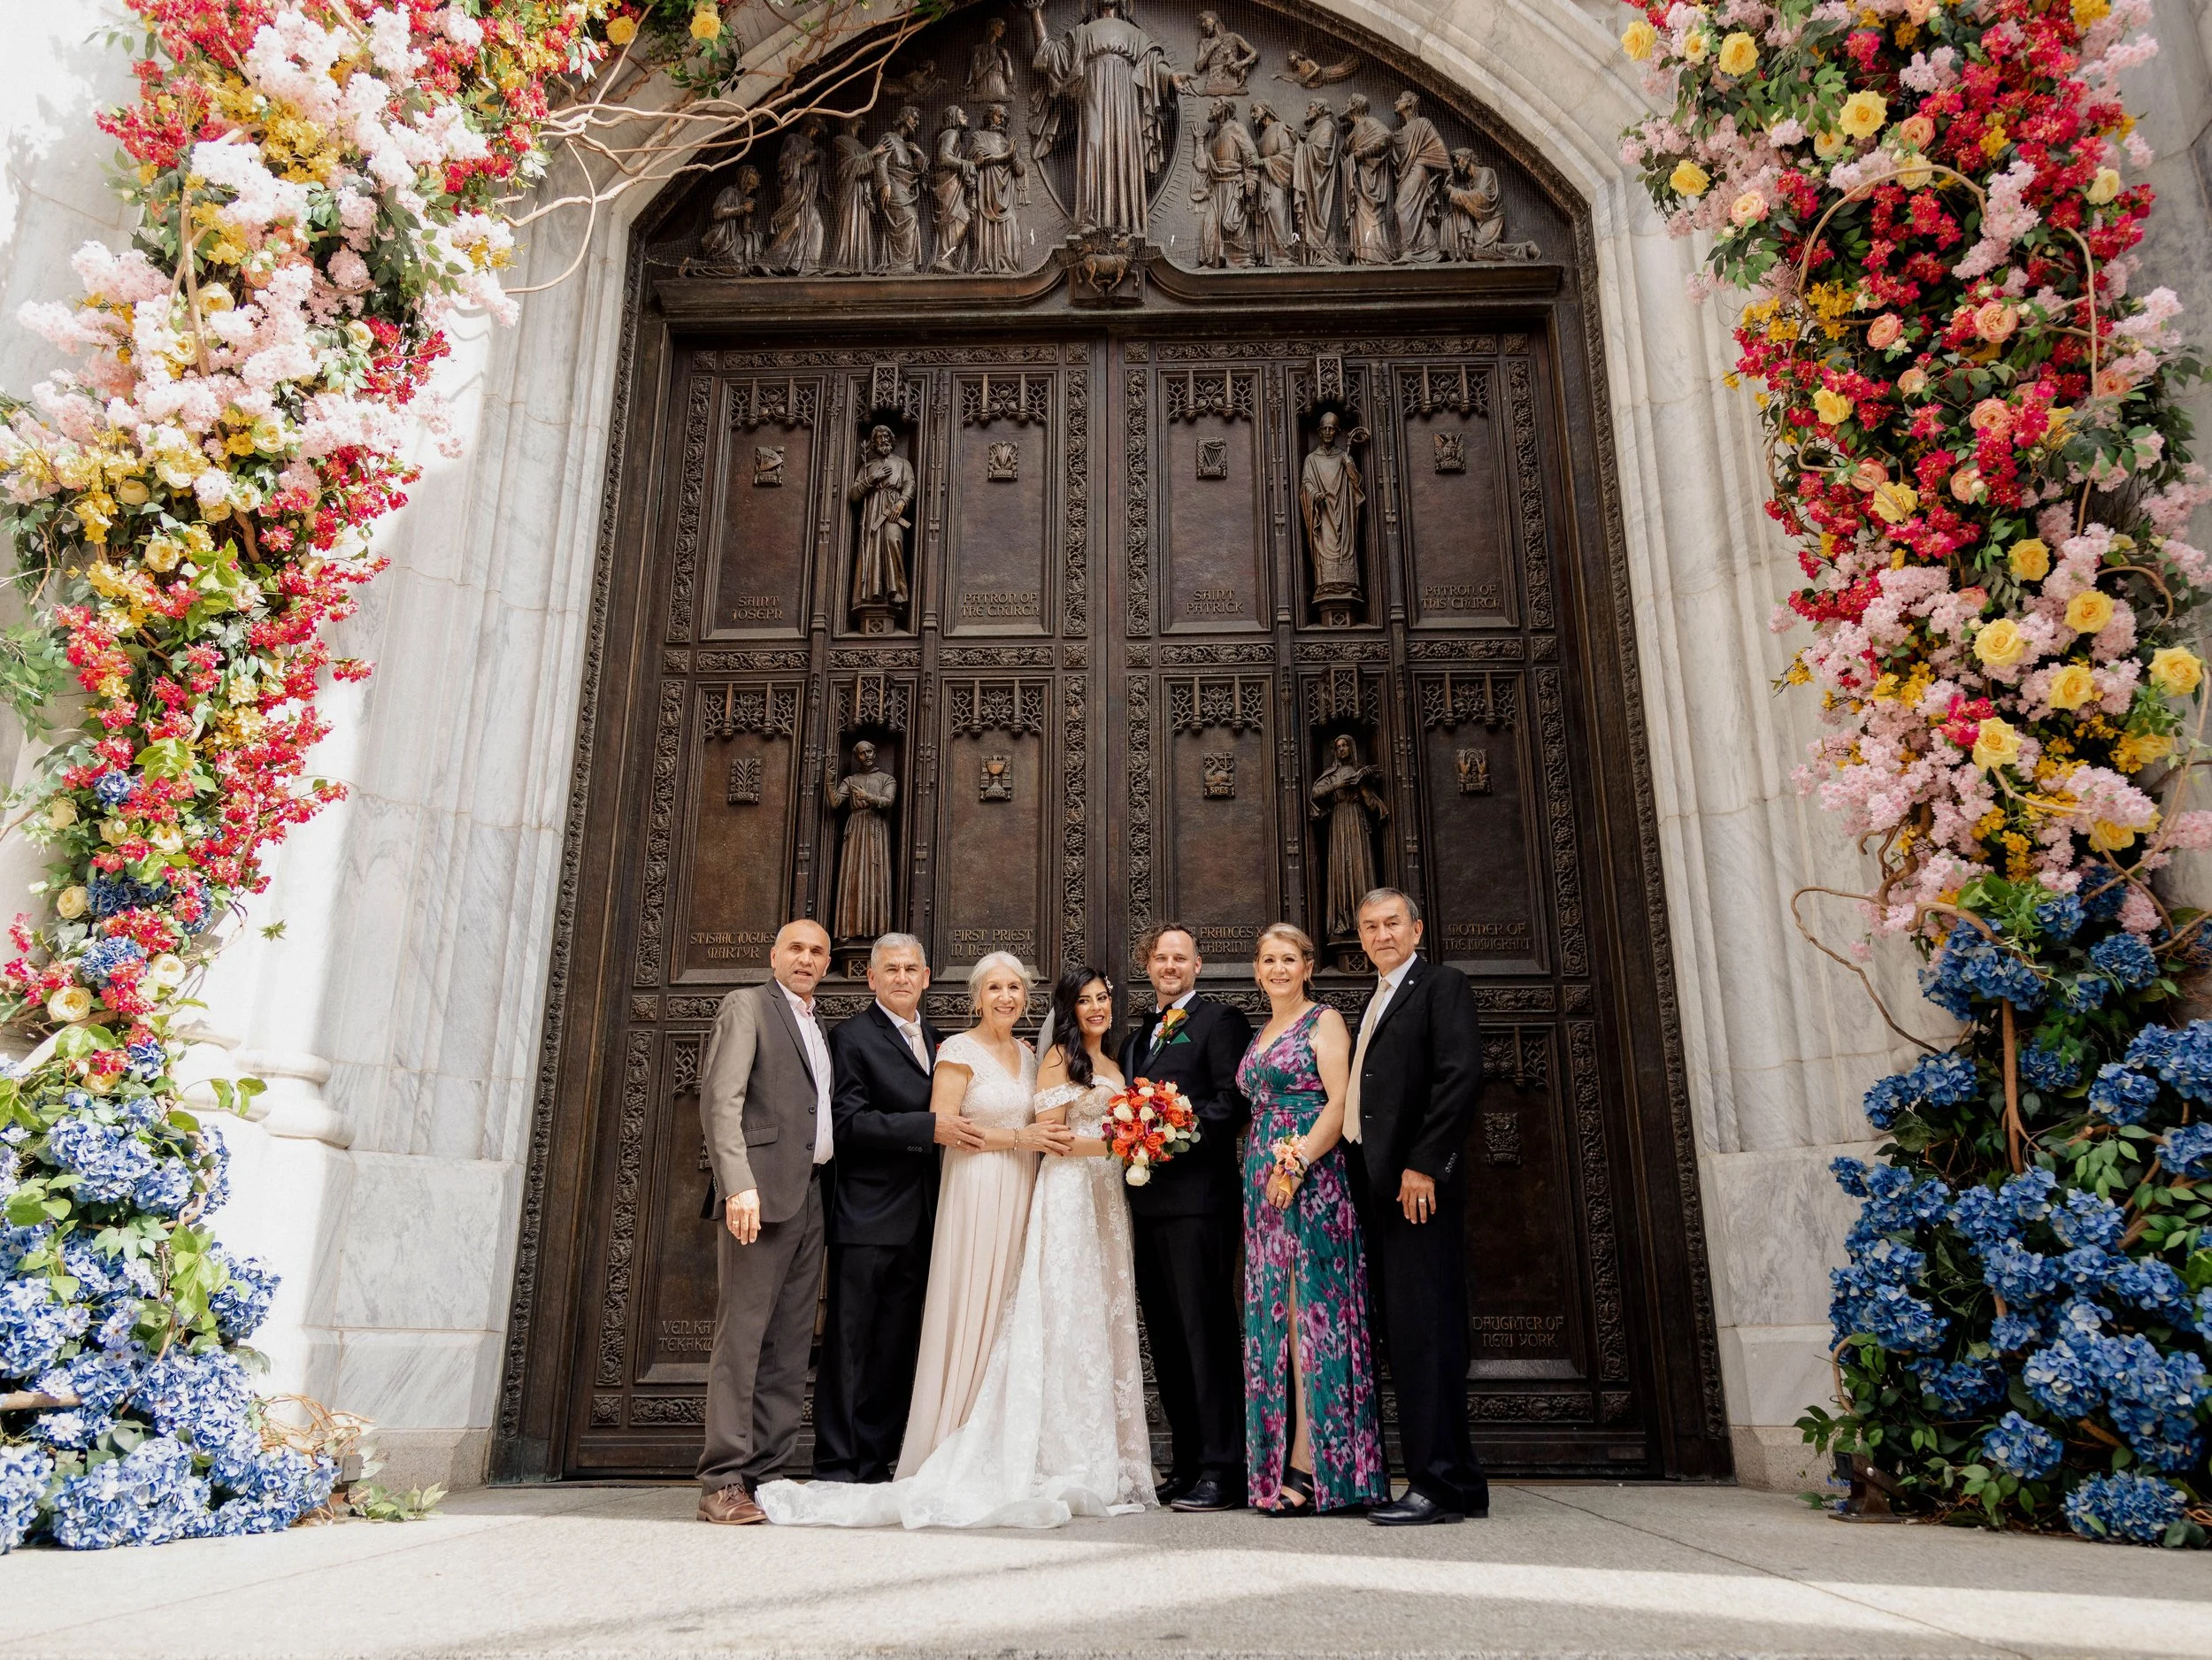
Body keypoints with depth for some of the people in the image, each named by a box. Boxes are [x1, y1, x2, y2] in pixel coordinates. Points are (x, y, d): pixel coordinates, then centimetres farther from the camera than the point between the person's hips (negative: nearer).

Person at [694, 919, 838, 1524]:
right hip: (763, 1191, -7)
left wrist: (832, 1186, 10)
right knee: (742, 1333, -6)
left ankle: (767, 1472, 11)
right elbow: (720, 1100, -10)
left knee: (790, 1345, 7)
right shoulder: (747, 1004, 1)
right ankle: (723, 1481, -2)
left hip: (812, 1196, 8)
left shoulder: (819, 1026, 23)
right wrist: (739, 1184, -21)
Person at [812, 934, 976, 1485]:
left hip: (921, 1223, 6)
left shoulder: (936, 1039, 17)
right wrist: (929, 1128, -22)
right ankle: (835, 1468, 8)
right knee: (849, 1345, -1)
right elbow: (849, 1122, -15)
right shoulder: (853, 1037, -4)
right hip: (869, 1218, -6)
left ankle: (875, 1467, 20)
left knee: (897, 1350, 11)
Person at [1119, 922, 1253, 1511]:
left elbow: (1234, 1102, -11)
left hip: (1198, 1197, -8)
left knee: (1208, 1332, -7)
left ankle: (1223, 1471, -2)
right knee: (1166, 1337, 12)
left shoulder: (1220, 1020, -1)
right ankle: (1187, 1463, 21)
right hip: (1147, 1200, 8)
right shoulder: (1138, 1035, 22)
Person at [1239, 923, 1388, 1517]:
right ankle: (1278, 1464, 11)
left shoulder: (1324, 1021, 0)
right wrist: (1265, 1167, 0)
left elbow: (1339, 1105, -10)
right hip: (1263, 1182, 7)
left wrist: (1296, 1162, -19)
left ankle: (1307, 1468, -5)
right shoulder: (1259, 1036, 20)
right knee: (1272, 1317, 6)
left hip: (1311, 1178, -7)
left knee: (1309, 1311, -8)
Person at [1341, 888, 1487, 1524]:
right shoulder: (1376, 1002, 23)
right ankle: (1455, 1479, 18)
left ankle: (1441, 1485, -1)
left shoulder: (1442, 984, -2)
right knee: (1404, 1334, 10)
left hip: (1419, 1185, -9)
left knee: (1424, 1331, -7)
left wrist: (1423, 1166, -19)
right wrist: (1367, 1180, 10)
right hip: (1378, 1189, 9)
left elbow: (1462, 1075, -15)